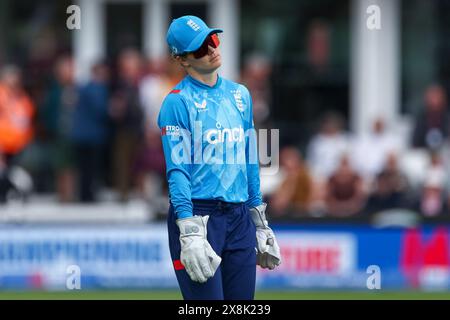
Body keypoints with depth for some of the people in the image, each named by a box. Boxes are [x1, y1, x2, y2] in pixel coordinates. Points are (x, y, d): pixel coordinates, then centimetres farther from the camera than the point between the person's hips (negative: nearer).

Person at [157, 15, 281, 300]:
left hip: (240, 220, 6)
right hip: (198, 215, -6)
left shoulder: (240, 94, 15)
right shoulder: (178, 102, -5)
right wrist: (189, 232, -21)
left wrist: (260, 222, 17)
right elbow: (177, 169, -11)